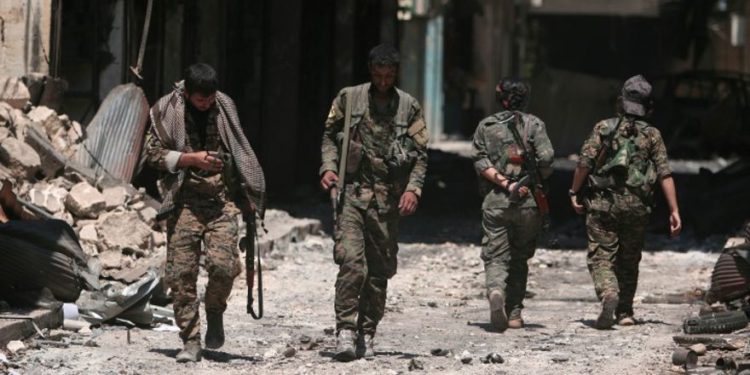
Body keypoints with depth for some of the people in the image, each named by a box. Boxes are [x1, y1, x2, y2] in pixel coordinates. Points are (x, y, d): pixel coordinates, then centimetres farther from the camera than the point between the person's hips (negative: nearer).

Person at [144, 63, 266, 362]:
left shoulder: (225, 107, 7)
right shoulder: (167, 110, -1)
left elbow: (240, 152, 16)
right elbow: (153, 152, -1)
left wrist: (248, 195, 15)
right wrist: (191, 159, -14)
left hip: (222, 200, 1)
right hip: (184, 200, -1)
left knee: (223, 265, -15)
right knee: (181, 273, -5)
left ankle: (215, 313, 15)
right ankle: (190, 341, 4)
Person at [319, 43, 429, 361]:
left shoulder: (409, 107, 7)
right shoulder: (349, 99, 6)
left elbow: (420, 154, 7)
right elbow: (330, 136, 13)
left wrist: (413, 188, -7)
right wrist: (328, 167, -5)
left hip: (388, 199, 2)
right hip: (352, 193, -2)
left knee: (379, 271, 5)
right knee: (351, 262, -18)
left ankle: (366, 335, 15)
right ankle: (345, 329, -15)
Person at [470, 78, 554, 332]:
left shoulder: (485, 126, 7)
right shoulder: (534, 125, 2)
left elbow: (480, 162, -3)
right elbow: (546, 160, -7)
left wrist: (505, 183, -8)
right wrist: (538, 179, 12)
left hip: (494, 200, 0)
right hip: (528, 202, 0)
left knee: (495, 256, -1)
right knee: (519, 259, 13)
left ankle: (495, 291, -31)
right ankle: (514, 313, 13)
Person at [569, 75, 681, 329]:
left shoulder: (604, 128, 2)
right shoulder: (652, 135, 5)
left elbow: (585, 163, -5)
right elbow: (665, 174, 0)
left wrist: (574, 193, 7)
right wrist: (674, 210, 0)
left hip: (603, 203, -2)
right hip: (636, 206, 2)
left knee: (601, 257, -2)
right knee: (629, 260, 16)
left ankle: (608, 296, -28)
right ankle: (624, 312, 20)